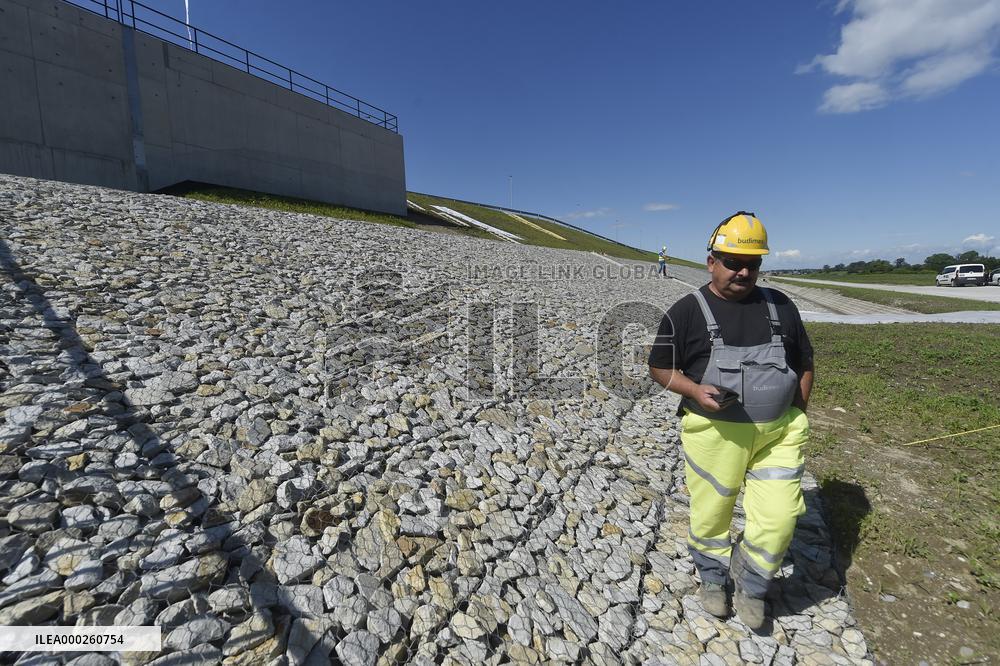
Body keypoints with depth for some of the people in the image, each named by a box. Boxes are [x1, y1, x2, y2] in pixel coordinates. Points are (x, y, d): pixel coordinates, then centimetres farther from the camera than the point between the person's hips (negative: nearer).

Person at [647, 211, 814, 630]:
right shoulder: (686, 312, -7)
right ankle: (713, 578, 42)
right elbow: (660, 368, -4)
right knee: (711, 516, 12)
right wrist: (696, 391, -20)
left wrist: (798, 414, 7)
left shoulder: (781, 307, 6)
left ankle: (750, 583, 33)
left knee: (779, 518, 3)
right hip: (714, 433, -3)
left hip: (779, 433, 3)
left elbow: (804, 363, 15)